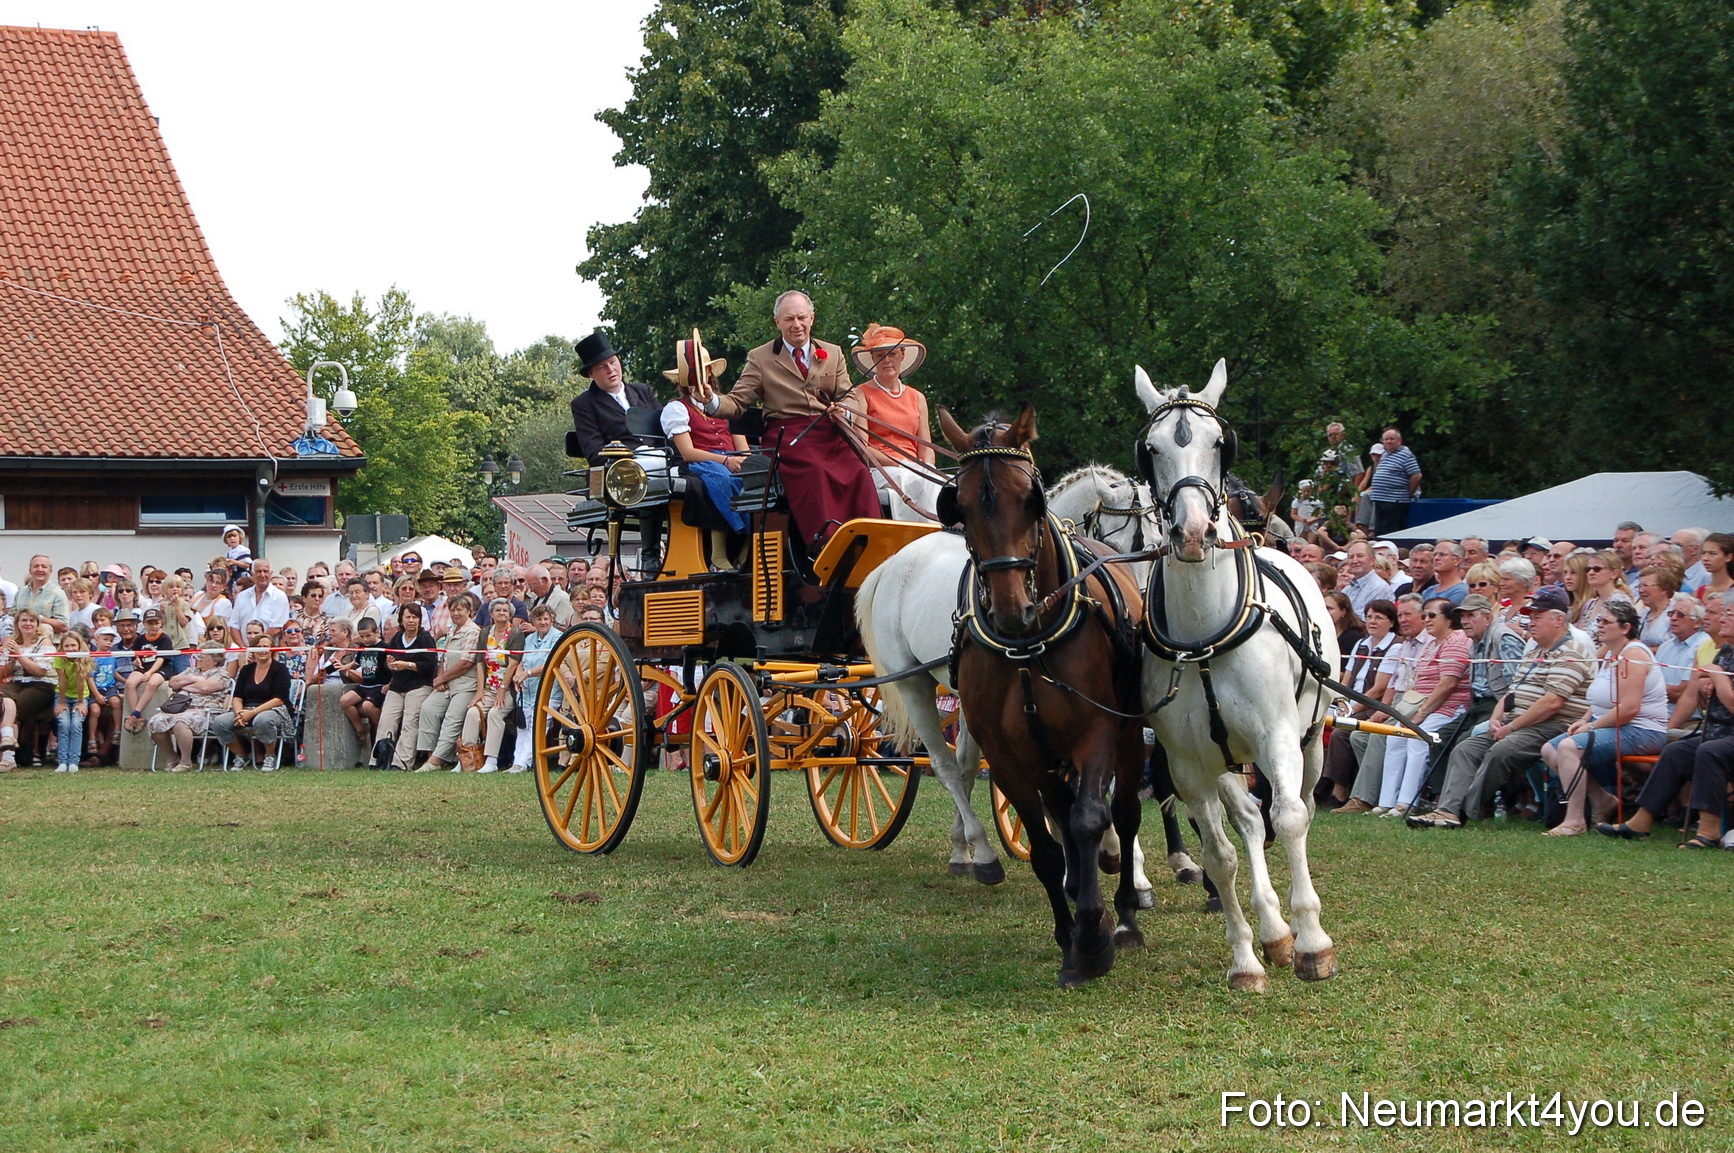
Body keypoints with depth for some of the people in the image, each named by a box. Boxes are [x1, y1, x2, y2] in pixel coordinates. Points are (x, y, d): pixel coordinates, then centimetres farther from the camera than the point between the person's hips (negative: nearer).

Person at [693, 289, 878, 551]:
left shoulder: (833, 354, 23)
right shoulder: (760, 358, 15)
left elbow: (851, 397, 14)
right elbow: (738, 402, 9)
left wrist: (846, 410, -11)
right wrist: (712, 401, -14)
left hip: (829, 434, 3)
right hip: (786, 436, -3)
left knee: (858, 473, -30)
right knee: (814, 470, -36)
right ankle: (824, 546, -45)